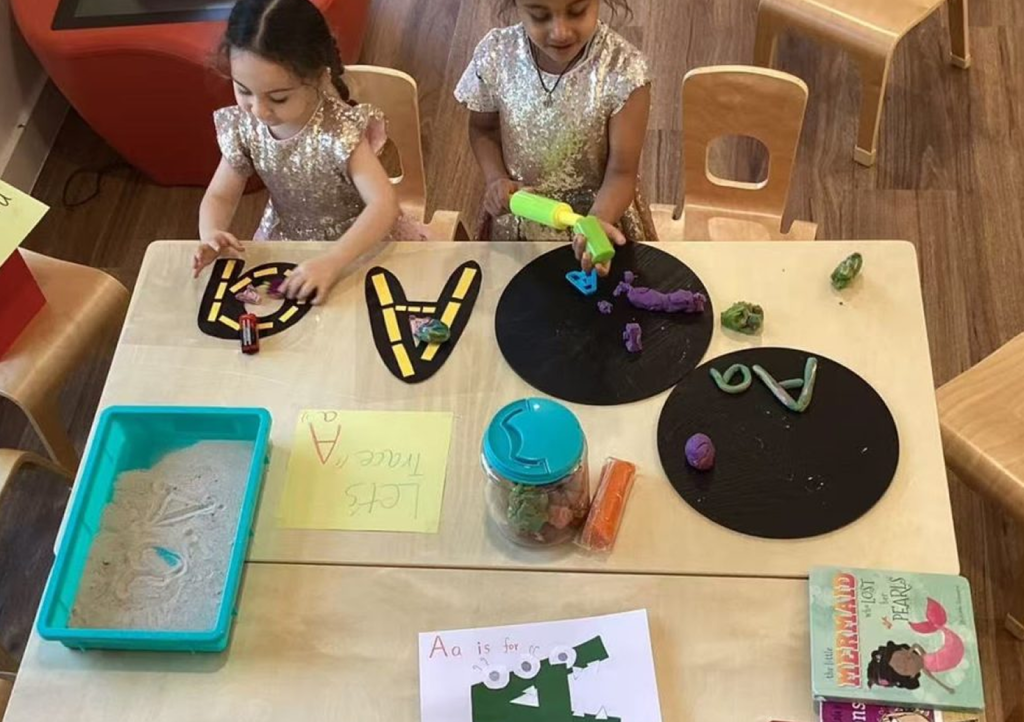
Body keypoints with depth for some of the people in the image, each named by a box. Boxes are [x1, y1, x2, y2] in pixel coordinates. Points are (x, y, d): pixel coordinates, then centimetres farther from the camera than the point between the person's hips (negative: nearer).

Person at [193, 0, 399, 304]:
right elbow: (220, 196, -3)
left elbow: (385, 205, -37)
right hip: (284, 242, 4)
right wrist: (210, 235, -26)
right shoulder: (243, 127, -14)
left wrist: (332, 262, -50)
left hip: (357, 245, -3)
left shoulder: (340, 131, -30)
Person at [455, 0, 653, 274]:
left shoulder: (623, 71, -25)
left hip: (600, 210, -2)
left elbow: (621, 172, -21)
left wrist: (595, 223, -40)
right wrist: (495, 178, -16)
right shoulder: (496, 55, -17)